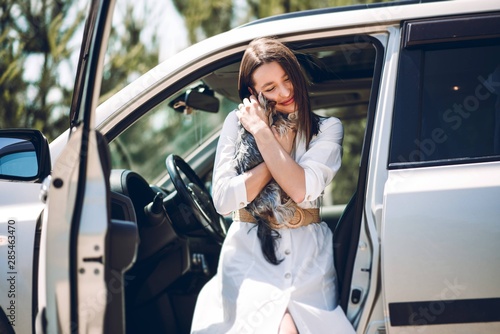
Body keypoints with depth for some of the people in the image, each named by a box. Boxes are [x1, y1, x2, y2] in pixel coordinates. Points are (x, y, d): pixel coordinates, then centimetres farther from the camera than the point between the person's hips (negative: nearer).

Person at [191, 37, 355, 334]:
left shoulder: (327, 129, 6)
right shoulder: (238, 123, 7)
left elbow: (302, 190, -12)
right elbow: (223, 201, -4)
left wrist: (263, 132, -9)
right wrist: (276, 159, -8)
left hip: (308, 262, 1)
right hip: (251, 255, -1)